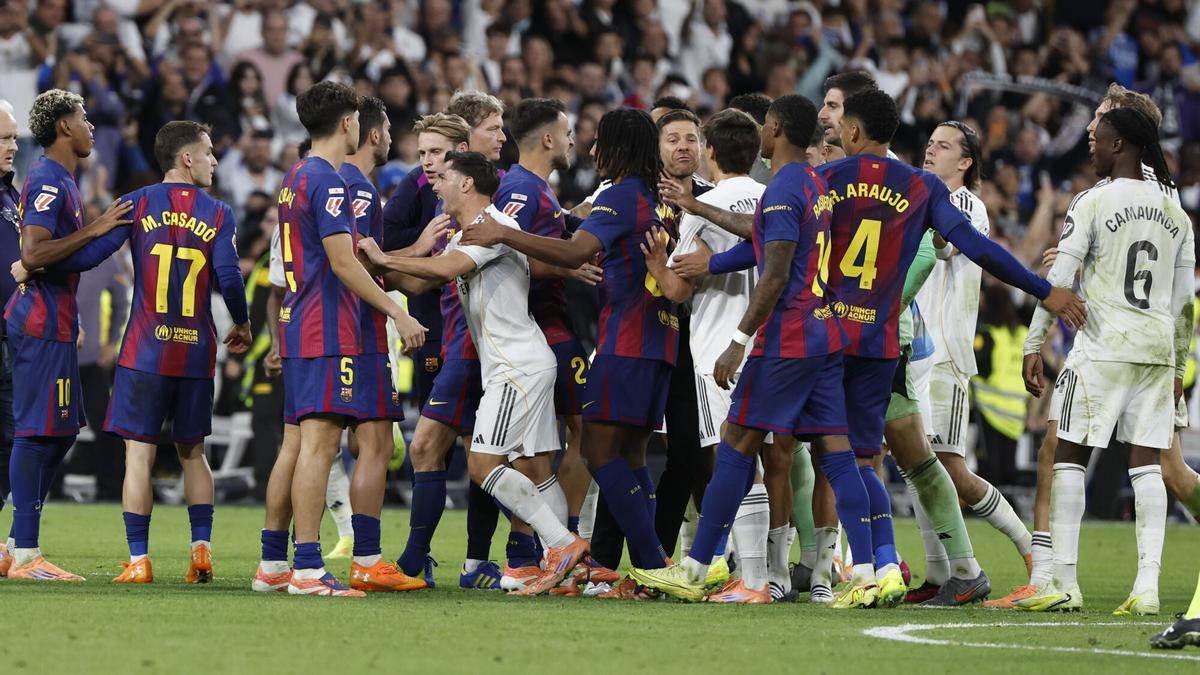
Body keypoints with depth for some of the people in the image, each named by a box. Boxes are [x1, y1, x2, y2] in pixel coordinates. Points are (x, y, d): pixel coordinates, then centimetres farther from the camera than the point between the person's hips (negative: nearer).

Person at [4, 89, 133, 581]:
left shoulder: (60, 181, 19)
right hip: (43, 322, -11)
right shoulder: (48, 182, -13)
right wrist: (93, 230, -20)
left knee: (61, 431, 13)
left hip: (54, 321, 11)